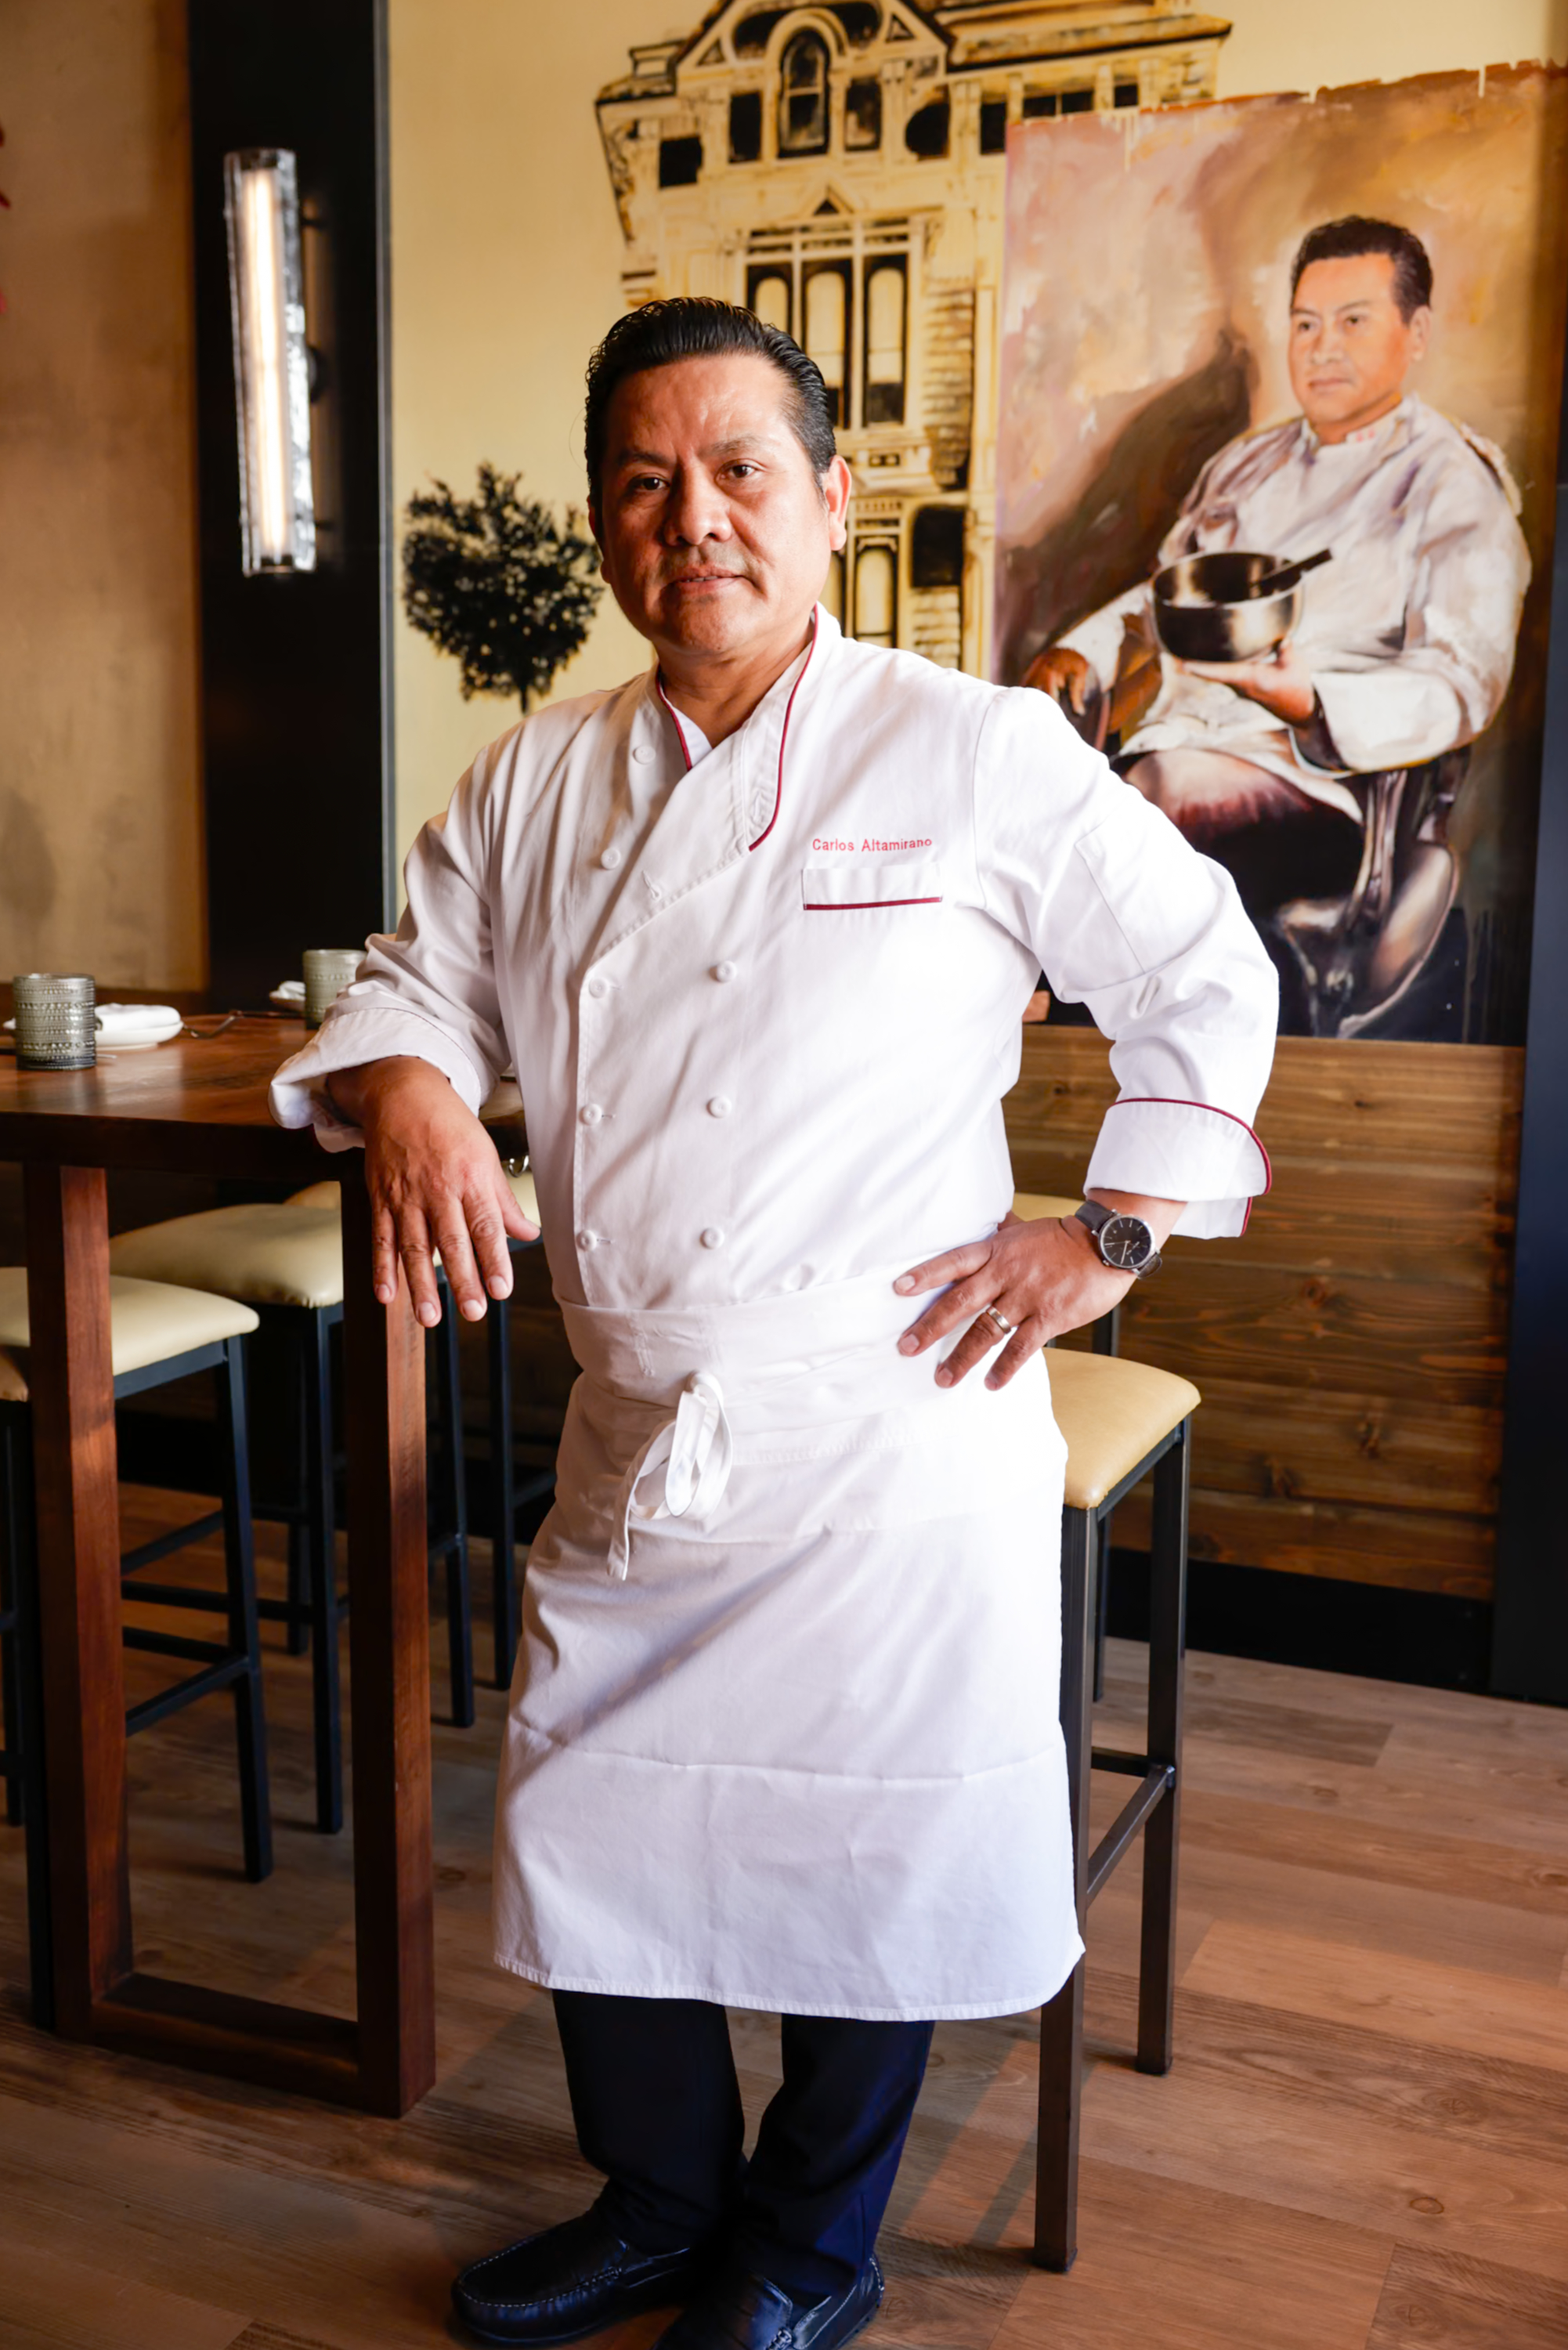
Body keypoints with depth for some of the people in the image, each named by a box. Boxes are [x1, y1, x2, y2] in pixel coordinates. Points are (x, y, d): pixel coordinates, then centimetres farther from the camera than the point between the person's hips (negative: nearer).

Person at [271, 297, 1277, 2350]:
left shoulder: (976, 753, -6)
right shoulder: (536, 785, 7)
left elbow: (1207, 973, 2)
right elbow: (420, 978, 17)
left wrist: (1111, 1229, -4)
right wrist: (408, 1089, -6)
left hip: (890, 1455, -4)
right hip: (630, 1444, 5)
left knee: (867, 1871, 8)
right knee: (588, 1842, 14)